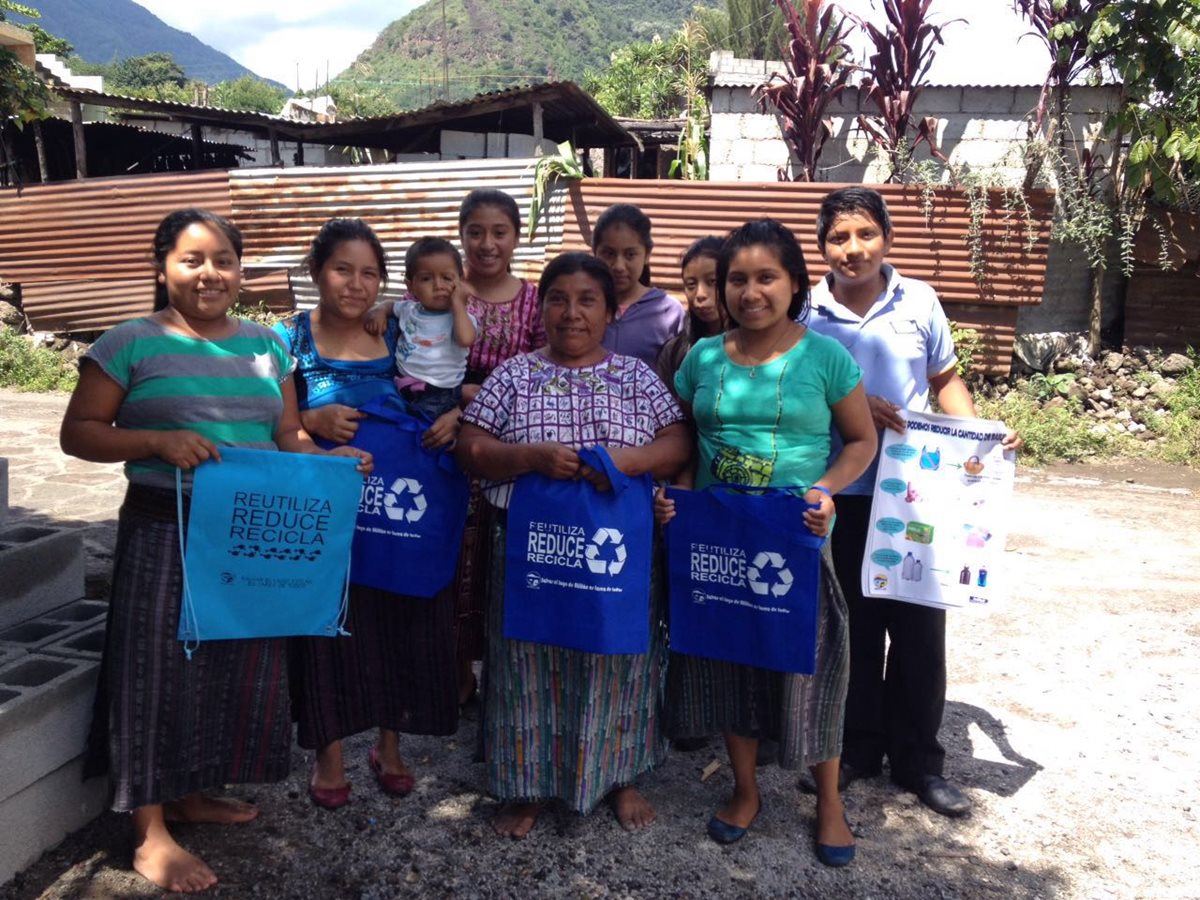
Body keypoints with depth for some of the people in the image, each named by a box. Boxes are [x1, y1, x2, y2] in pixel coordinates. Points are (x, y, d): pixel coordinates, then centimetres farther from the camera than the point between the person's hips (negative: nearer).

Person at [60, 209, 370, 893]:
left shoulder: (267, 344, 9)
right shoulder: (133, 344, -5)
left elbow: (289, 436, 12)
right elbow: (77, 433, -5)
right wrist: (158, 441, -20)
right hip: (165, 535, -5)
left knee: (238, 665, 13)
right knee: (161, 668, 1)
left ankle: (190, 792, 35)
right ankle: (152, 833, 15)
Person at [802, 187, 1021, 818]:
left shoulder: (919, 302, 0)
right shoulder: (807, 313, -3)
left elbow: (945, 381, 10)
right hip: (841, 496, 0)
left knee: (920, 626, 6)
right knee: (854, 626, 11)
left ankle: (917, 759, 23)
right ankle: (858, 747, 30)